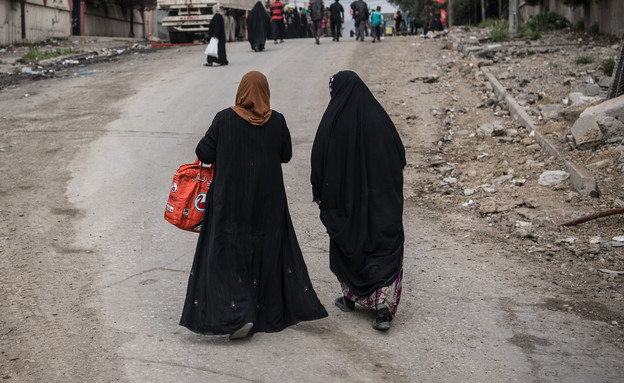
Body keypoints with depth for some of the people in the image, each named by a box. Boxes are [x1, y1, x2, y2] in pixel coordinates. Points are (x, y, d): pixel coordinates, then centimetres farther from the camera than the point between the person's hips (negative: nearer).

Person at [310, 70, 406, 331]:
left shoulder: (332, 121, -11)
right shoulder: (378, 116, -4)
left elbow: (319, 160, -8)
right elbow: (400, 156, 1)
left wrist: (319, 194, 5)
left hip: (345, 197, -1)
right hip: (382, 199, 1)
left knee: (347, 243, 18)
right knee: (385, 249, 3)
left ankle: (351, 297, 32)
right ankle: (383, 306, -11)